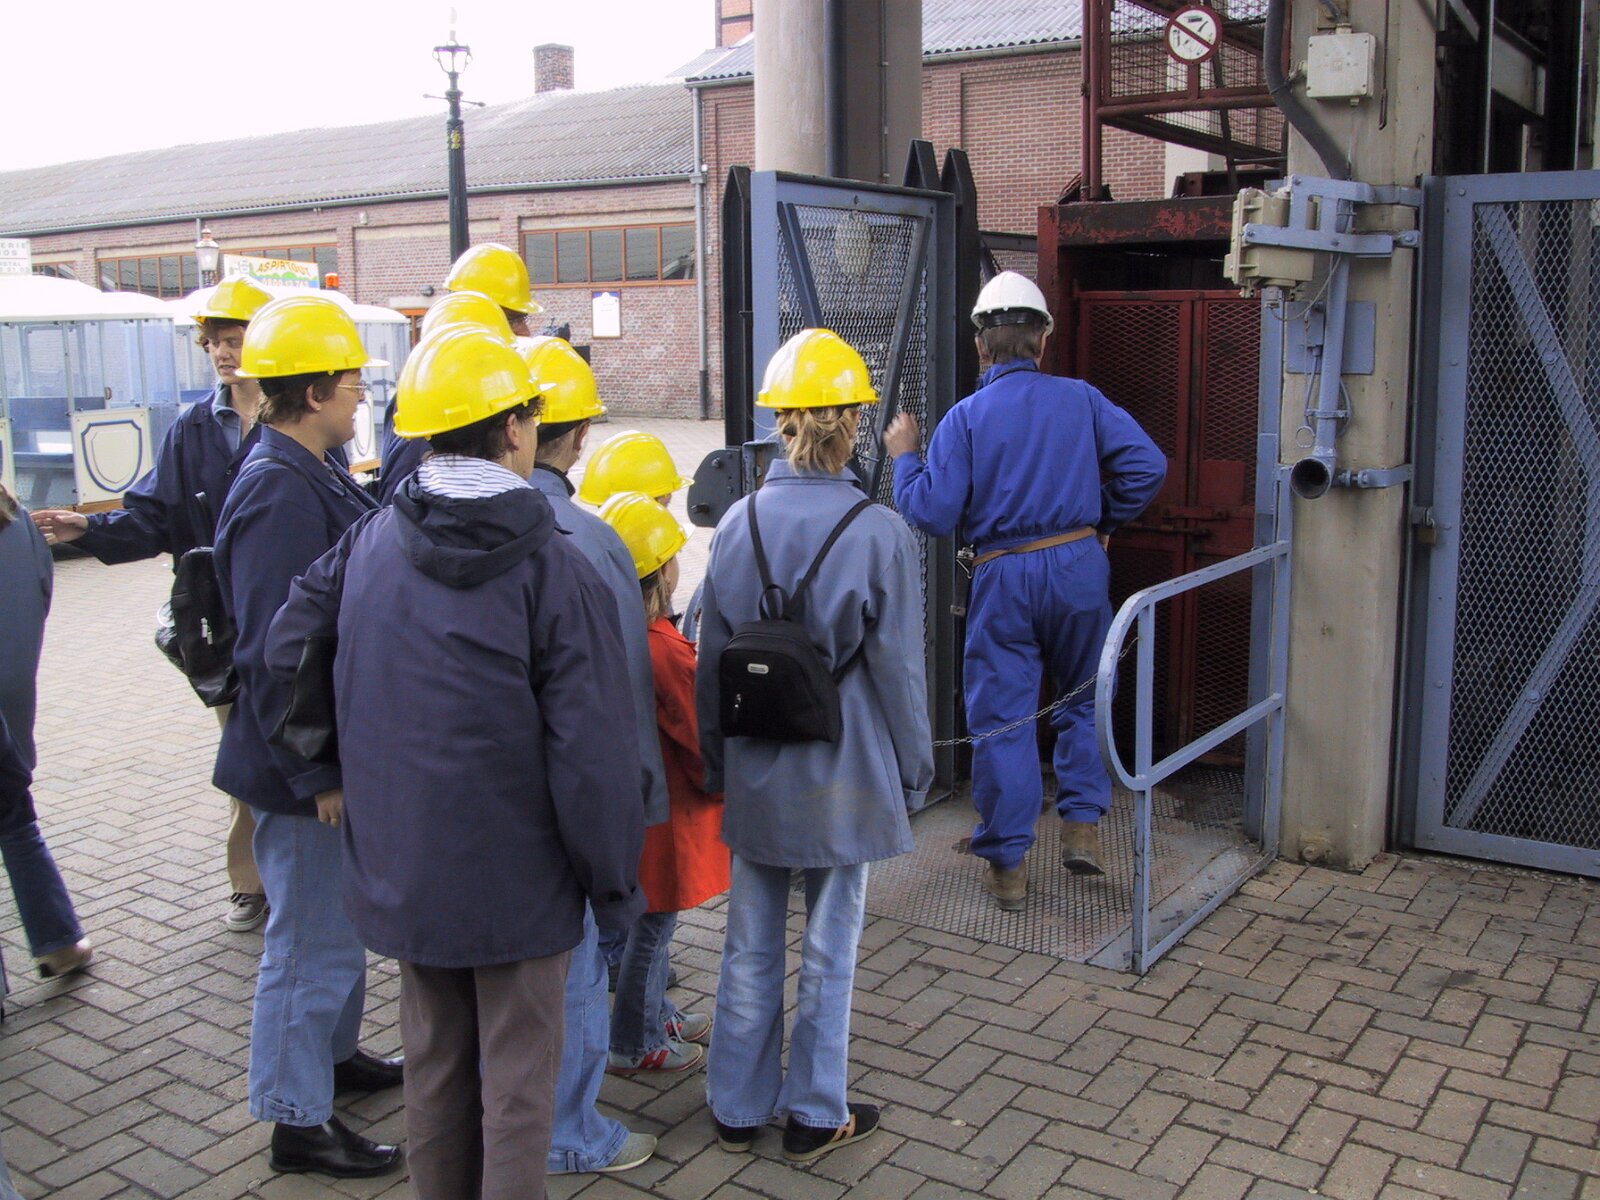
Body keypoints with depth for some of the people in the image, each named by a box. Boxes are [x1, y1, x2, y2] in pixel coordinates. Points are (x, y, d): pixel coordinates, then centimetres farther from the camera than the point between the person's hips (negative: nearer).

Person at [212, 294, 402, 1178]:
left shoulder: (312, 476, 7)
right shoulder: (279, 495, -25)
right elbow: (273, 655, -26)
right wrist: (317, 773, -23)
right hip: (307, 769, -10)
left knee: (340, 918, 24)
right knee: (311, 937, 4)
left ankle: (335, 1055, 43)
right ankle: (298, 1121, 20)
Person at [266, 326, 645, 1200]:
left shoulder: (369, 544, -4)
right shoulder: (551, 568, -18)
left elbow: (287, 647, 4)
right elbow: (590, 748, -19)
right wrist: (615, 882, -7)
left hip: (401, 865, 5)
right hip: (517, 877, -5)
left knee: (435, 1063, 22)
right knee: (518, 1080, 10)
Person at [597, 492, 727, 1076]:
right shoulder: (664, 650, -27)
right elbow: (703, 737, -18)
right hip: (664, 805, -8)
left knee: (652, 919, 23)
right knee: (652, 925, 8)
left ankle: (656, 1015, 39)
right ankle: (635, 1044, 23)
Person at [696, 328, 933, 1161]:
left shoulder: (739, 523, -4)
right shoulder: (880, 533, -14)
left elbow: (709, 659, 3)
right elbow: (897, 670, -9)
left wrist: (714, 763, 15)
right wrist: (913, 772, 4)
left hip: (754, 775, 3)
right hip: (844, 775, -3)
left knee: (751, 946, 16)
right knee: (828, 950, 12)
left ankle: (739, 1108, 30)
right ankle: (814, 1116, 26)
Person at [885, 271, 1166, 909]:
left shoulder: (965, 417, -5)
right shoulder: (1081, 400, 1)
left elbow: (933, 513, -10)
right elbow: (1147, 465, -4)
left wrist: (904, 457, 7)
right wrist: (1106, 522, 11)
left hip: (1004, 577, -2)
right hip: (1078, 566, 2)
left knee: (1000, 717, 6)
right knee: (1085, 699, 21)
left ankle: (1006, 862, 13)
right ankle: (1082, 826, 17)